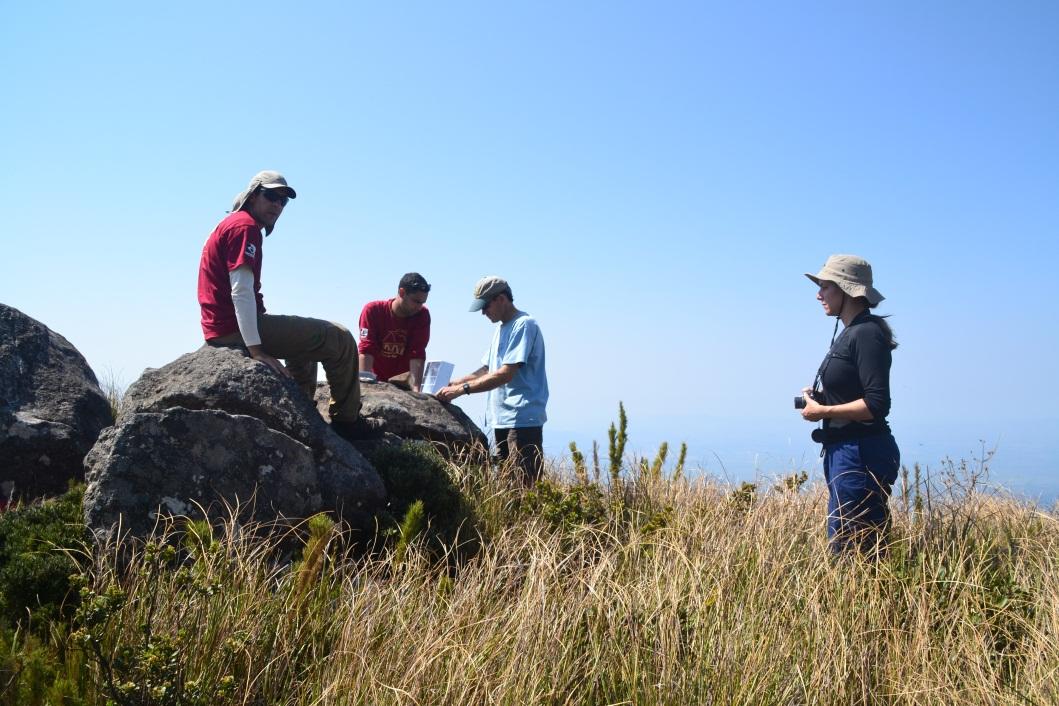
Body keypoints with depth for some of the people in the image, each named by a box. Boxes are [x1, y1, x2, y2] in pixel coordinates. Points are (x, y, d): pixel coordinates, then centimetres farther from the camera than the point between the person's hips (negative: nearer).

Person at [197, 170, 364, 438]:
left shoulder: (230, 225, 22)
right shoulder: (246, 226, -11)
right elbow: (241, 291, -22)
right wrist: (256, 349, -26)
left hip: (219, 331, 11)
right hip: (239, 328, -11)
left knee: (303, 348, 34)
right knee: (340, 339, -6)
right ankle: (346, 425, -1)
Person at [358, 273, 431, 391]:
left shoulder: (422, 315, -11)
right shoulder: (373, 310, -14)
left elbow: (417, 355, -19)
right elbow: (366, 351, -22)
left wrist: (416, 389, -29)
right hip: (375, 381, -1)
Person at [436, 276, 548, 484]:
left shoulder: (524, 325, -10)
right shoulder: (501, 328, 19)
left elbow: (506, 374, -18)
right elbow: (486, 370, 20)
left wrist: (462, 389, -18)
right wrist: (453, 384, 6)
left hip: (523, 419, -9)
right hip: (502, 419, 9)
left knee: (526, 484, -11)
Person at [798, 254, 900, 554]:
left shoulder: (867, 334, -14)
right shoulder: (849, 333, 15)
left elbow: (877, 405, -21)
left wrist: (822, 411, -14)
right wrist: (819, 397, 8)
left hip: (861, 453, -10)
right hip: (843, 450, 10)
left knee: (846, 545, -7)